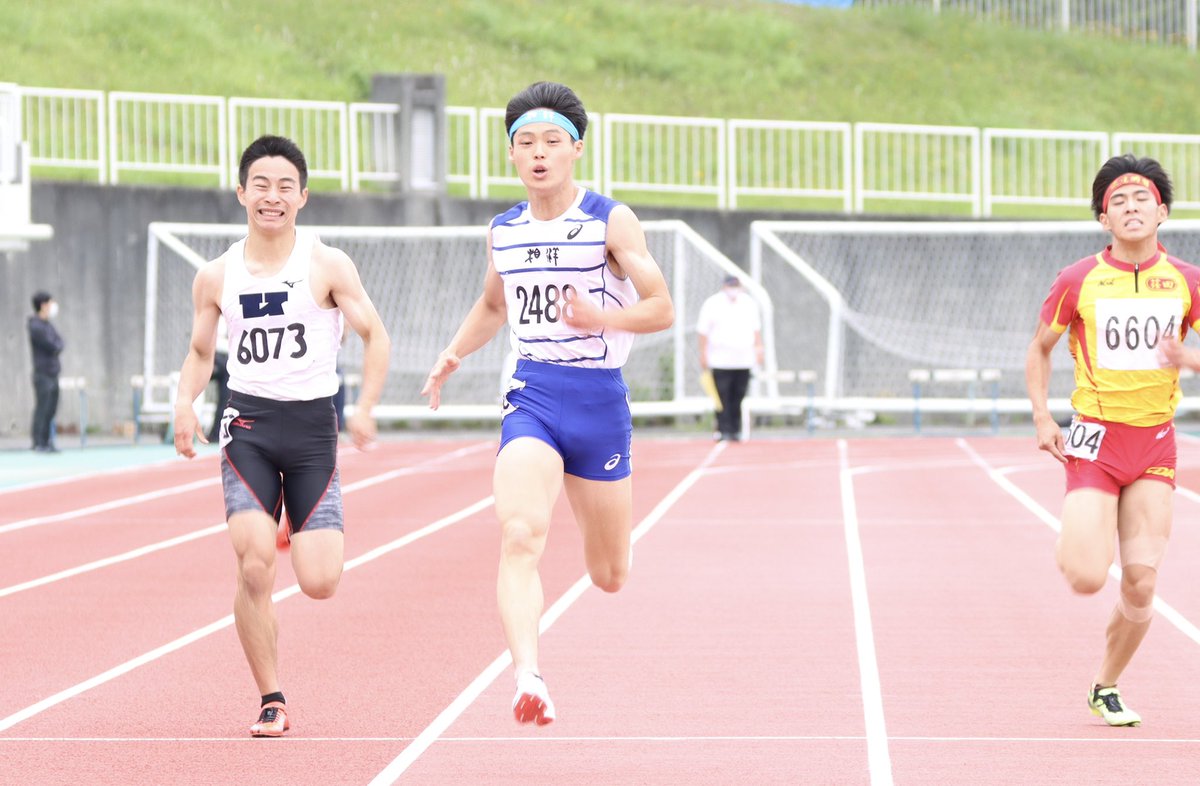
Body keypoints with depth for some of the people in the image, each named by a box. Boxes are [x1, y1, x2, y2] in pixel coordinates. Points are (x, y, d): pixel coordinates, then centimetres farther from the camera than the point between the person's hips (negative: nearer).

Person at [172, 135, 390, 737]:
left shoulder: (327, 267, -3)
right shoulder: (216, 277, 4)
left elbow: (375, 336, -1)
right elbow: (201, 351, 16)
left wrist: (365, 407, -15)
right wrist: (186, 403, -3)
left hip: (312, 424, -1)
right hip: (248, 422, 1)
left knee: (319, 583, -8)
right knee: (254, 569, -16)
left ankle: (298, 527, 30)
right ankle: (272, 702, 0)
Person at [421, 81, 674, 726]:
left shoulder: (611, 222, -4)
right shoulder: (503, 231, 9)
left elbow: (661, 309, -6)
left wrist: (598, 317, -24)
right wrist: (454, 354, 10)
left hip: (599, 399, -2)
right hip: (530, 398, 2)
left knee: (609, 577, 13)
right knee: (520, 537, -26)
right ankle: (528, 679, -38)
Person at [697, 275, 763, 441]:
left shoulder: (749, 303, 11)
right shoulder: (712, 304, -1)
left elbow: (756, 328, 21)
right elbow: (703, 330, 0)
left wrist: (758, 348, 15)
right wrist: (703, 354, -4)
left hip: (744, 360, 3)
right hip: (721, 360, -3)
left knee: (738, 397, 3)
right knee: (722, 396, -8)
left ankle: (735, 430, 9)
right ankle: (723, 429, -5)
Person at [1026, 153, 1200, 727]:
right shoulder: (1078, 281, -3)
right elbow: (1040, 349, 10)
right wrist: (1041, 417, -2)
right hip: (1094, 439, -2)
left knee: (1141, 583, -3)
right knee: (1087, 579, -16)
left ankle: (1105, 688, 19)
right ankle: (1073, 543, 22)